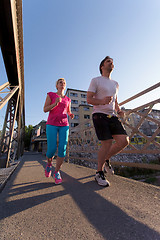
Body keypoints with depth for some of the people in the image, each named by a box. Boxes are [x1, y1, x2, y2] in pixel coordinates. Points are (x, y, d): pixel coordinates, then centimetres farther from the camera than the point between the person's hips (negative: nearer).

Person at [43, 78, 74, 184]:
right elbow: (45, 109, -1)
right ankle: (49, 164, 23)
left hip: (64, 125, 3)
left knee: (62, 149, -11)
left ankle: (57, 172, 7)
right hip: (52, 124, -2)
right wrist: (55, 103, -17)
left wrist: (71, 115, -1)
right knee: (52, 150, -11)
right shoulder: (51, 95, 8)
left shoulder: (68, 99, 16)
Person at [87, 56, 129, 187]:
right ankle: (99, 173, 11)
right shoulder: (95, 80, 4)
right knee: (107, 143, -11)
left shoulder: (115, 84, 24)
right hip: (99, 115, -6)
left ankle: (106, 159, 17)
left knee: (124, 141, -8)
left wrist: (119, 110, 6)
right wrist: (101, 101, -23)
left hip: (112, 116, 7)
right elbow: (89, 99, -4)